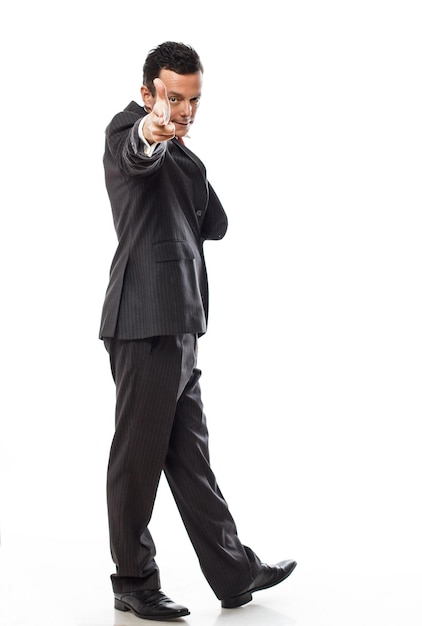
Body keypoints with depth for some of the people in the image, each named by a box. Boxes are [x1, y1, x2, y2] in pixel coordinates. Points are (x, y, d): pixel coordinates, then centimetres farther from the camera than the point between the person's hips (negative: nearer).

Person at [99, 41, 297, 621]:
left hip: (178, 323, 9)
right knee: (139, 455, -1)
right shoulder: (128, 127, -6)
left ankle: (234, 572, 23)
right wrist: (150, 131, -54)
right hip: (147, 321, -9)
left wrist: (185, 156, 4)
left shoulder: (180, 154, 22)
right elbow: (134, 155, -32)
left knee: (190, 457, 15)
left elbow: (215, 225, 16)